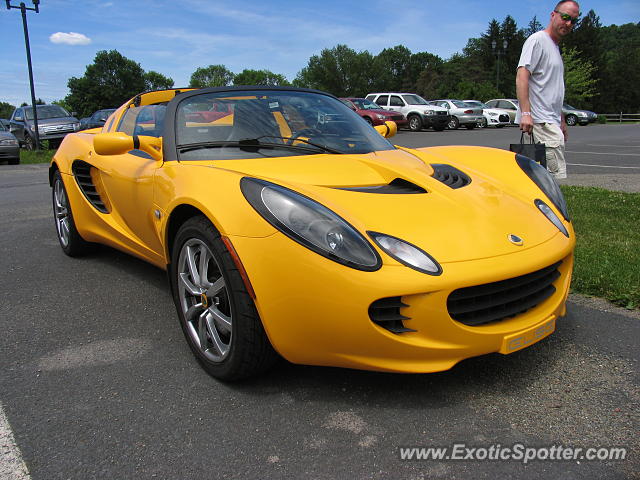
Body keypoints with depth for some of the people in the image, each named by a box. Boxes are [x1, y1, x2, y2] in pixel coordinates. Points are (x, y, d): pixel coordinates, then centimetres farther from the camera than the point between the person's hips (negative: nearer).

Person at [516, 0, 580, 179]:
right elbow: (522, 76, -17)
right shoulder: (537, 40, -4)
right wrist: (525, 112, -27)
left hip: (551, 121, 10)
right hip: (541, 121, -10)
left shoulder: (555, 48, 26)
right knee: (557, 176, -15)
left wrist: (562, 120, 29)